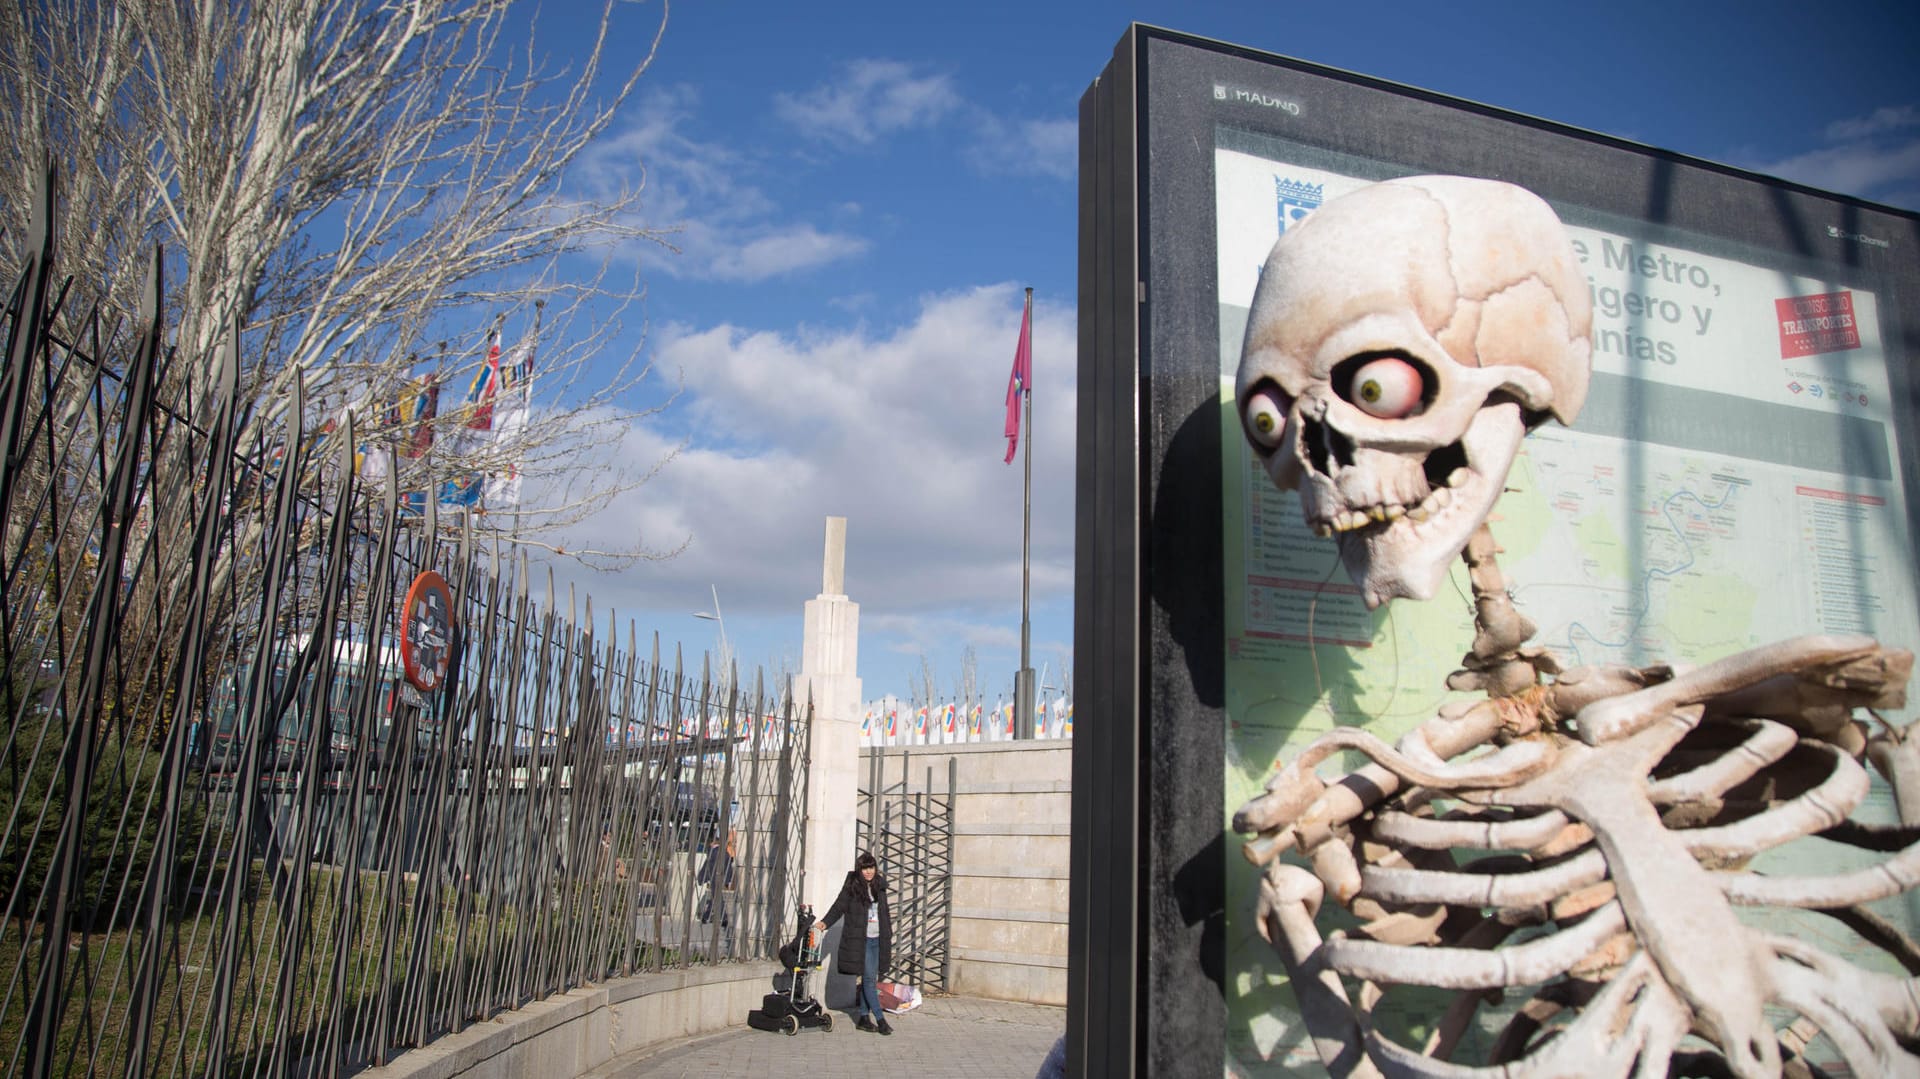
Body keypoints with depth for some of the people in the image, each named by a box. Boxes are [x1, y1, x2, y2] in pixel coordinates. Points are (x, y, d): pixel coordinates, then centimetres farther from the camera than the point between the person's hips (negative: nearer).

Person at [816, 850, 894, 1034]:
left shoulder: (879, 886, 9)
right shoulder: (851, 887, -5)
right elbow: (839, 906, -3)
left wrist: (888, 938, 15)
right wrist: (825, 922, -17)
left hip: (877, 940, 5)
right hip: (860, 940, -5)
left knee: (868, 979, 9)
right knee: (869, 979, -6)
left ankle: (864, 1018, 16)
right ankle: (880, 1019, -4)